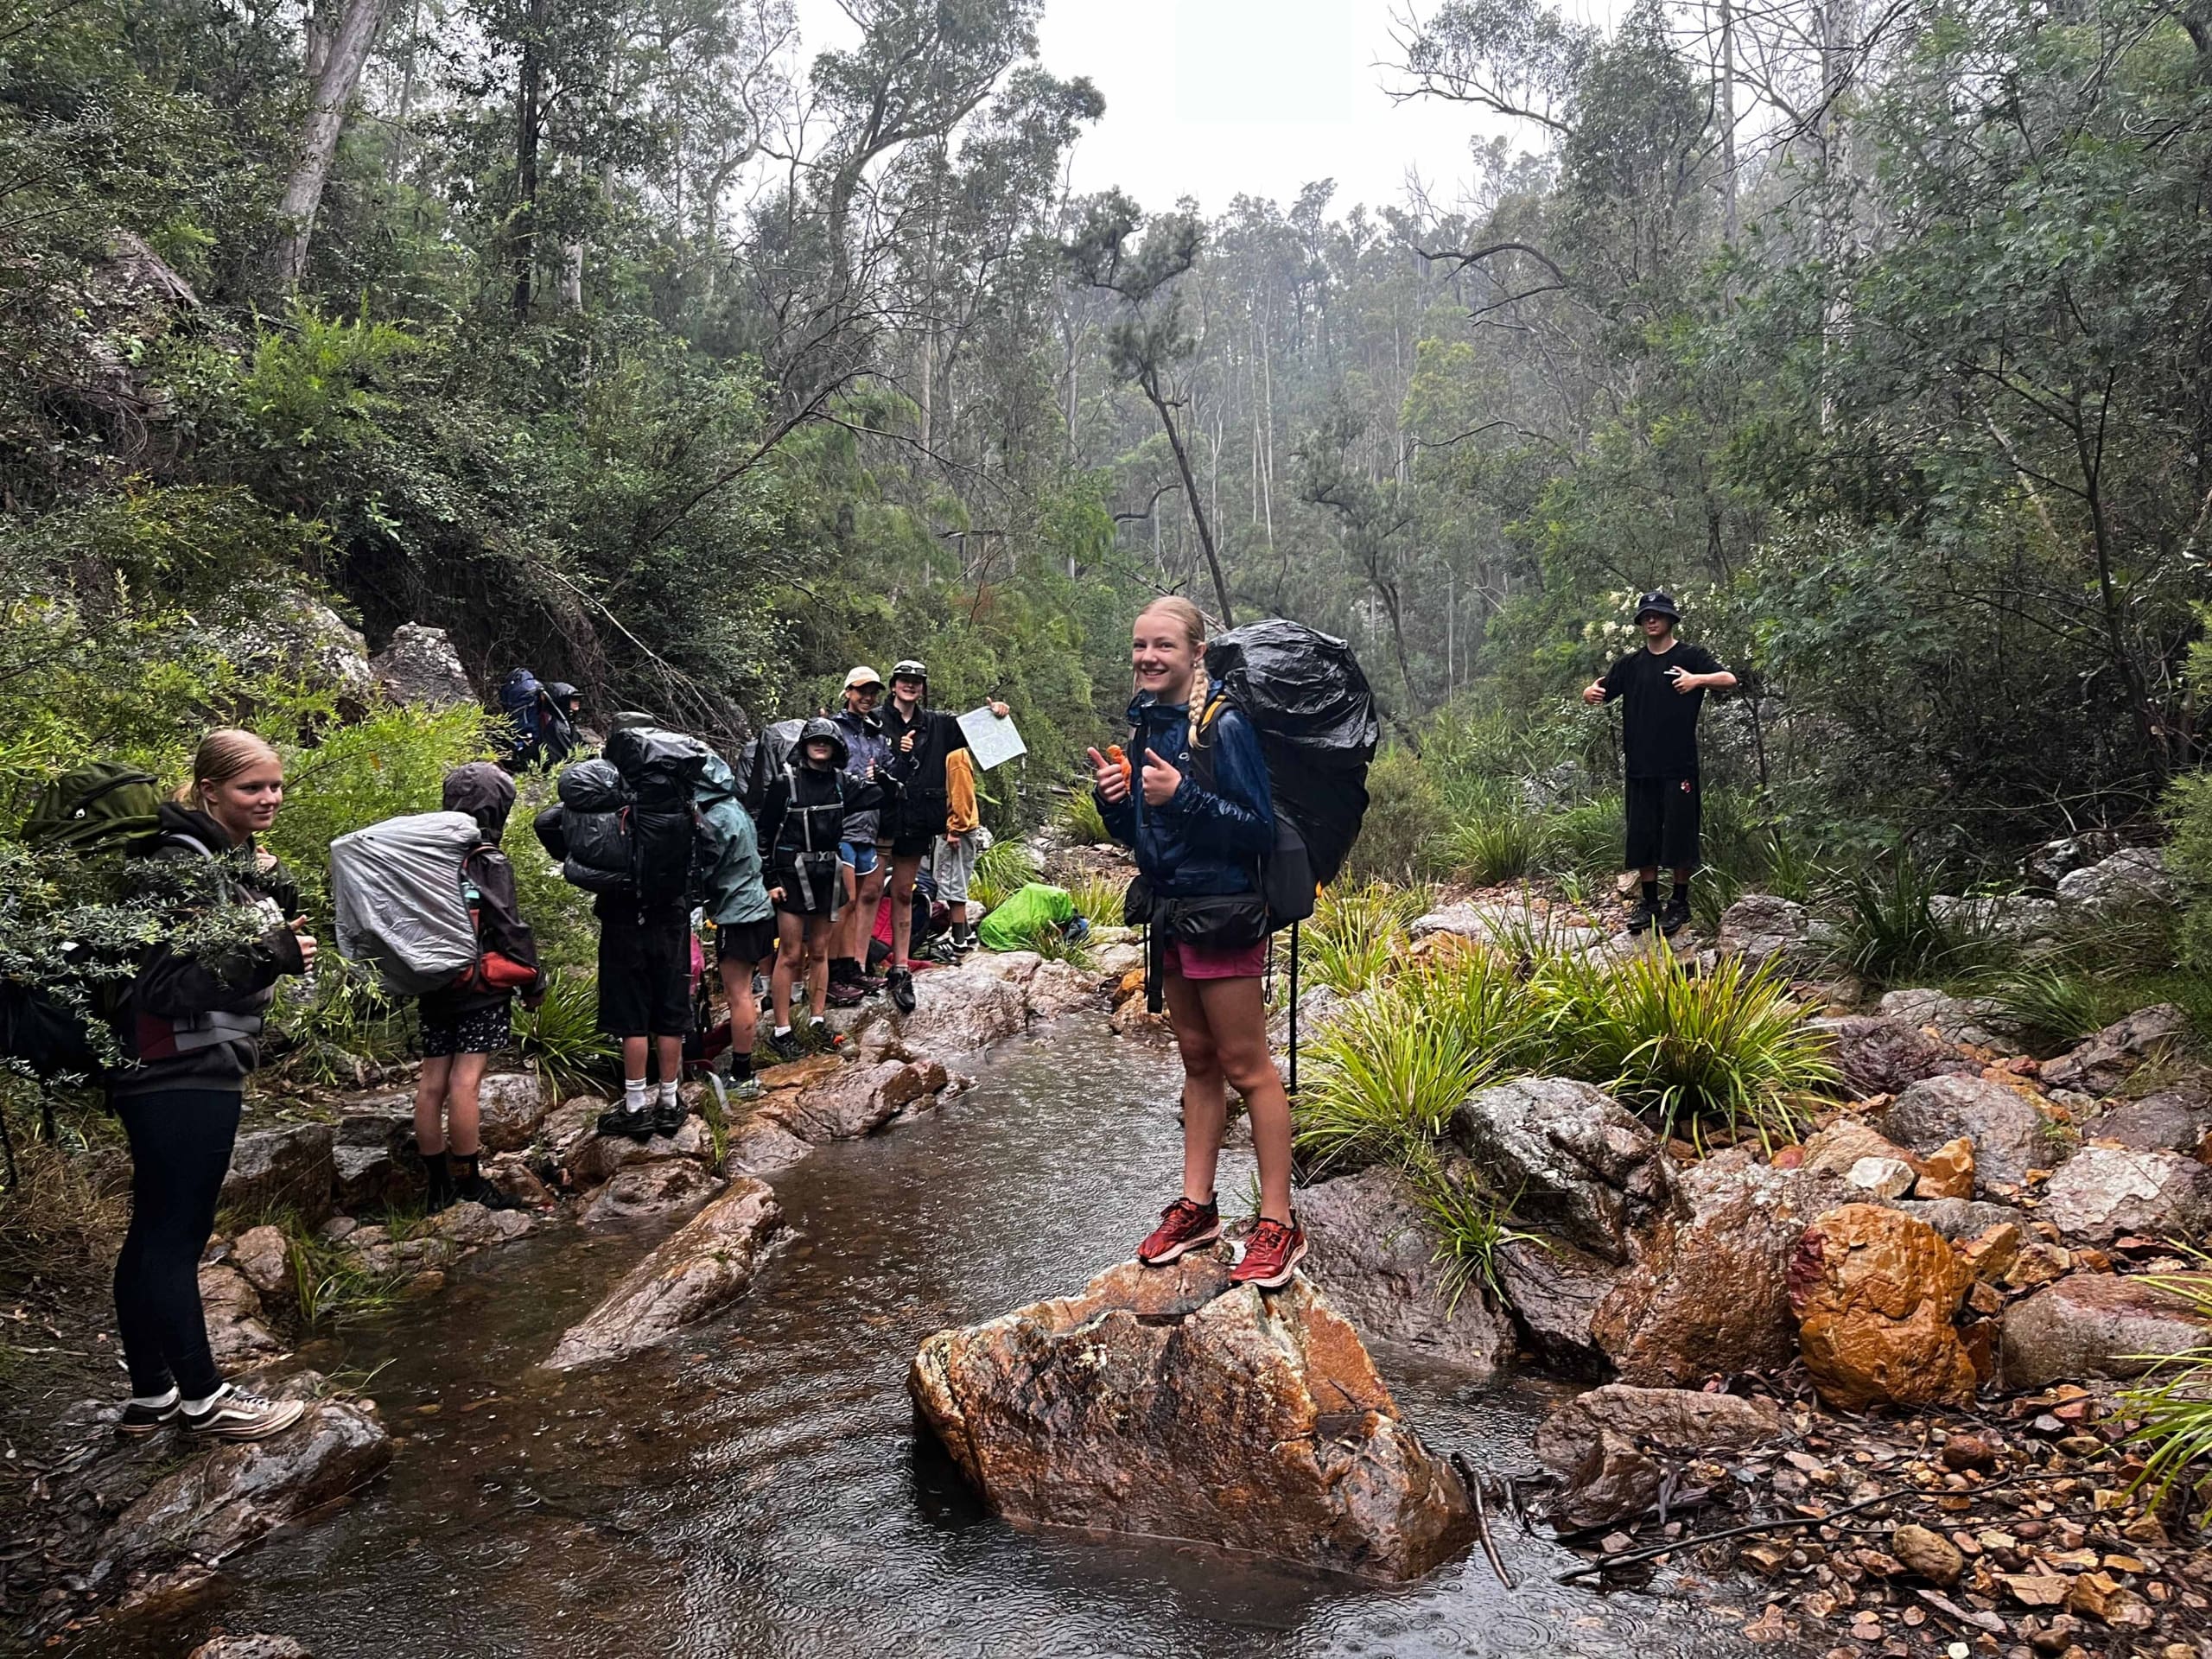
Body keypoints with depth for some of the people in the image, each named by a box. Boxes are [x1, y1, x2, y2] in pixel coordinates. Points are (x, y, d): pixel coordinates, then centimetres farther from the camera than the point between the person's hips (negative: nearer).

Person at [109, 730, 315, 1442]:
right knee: (176, 1235, 0)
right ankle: (203, 1398, 10)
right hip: (179, 1077, -10)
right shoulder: (186, 863, -17)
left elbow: (235, 962, 15)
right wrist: (269, 954, -29)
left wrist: (279, 907, -1)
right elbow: (167, 984, -23)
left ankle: (149, 1394, 23)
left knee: (155, 1234, 14)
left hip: (200, 1069, 10)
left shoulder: (236, 858, 12)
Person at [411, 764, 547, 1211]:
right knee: (464, 1083, -6)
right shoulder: (489, 862, -12)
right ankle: (470, 1185, 0)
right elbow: (510, 929, -14)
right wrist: (534, 981, -4)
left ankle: (438, 1185, 15)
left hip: (434, 988, 7)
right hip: (481, 990, -7)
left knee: (431, 1084, 7)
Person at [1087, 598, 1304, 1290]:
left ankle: (1278, 1222, 7)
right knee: (1197, 1059, 15)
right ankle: (1197, 1207, 24)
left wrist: (1182, 796, -26)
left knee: (1245, 1065, -2)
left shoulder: (1225, 727, -14)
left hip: (1223, 914, -8)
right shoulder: (1145, 725, 9)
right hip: (1170, 914, 8)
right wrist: (1114, 798, -5)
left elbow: (1260, 829, -17)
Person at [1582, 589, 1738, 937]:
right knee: (1642, 836, 6)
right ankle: (1649, 902, 17)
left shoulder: (1690, 656, 0)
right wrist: (1590, 692, -12)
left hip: (1679, 766, -4)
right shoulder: (1630, 664, 13)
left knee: (1679, 836, -1)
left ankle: (1679, 904, 11)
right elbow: (1600, 689, 12)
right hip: (1639, 766, 4)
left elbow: (1729, 679, -12)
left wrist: (1698, 679, -31)